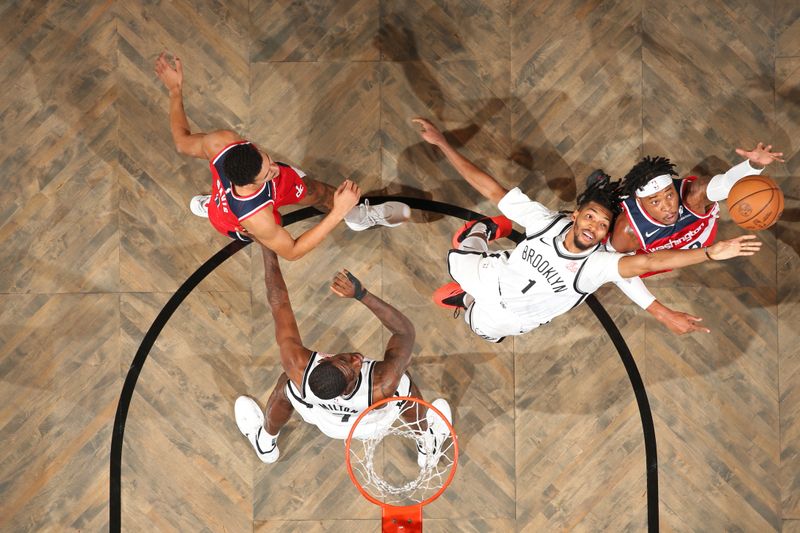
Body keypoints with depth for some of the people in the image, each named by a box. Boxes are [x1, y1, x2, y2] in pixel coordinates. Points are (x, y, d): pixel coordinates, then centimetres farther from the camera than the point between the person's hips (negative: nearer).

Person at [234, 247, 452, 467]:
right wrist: (360, 293, -49)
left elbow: (278, 302, -37)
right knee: (404, 381, 29)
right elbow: (406, 330, -36)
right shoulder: (384, 385, -50)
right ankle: (428, 446, 54)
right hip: (379, 419, -1)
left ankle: (265, 443, 57)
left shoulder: (298, 368, -46)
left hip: (327, 423, 1)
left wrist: (268, 247, -28)